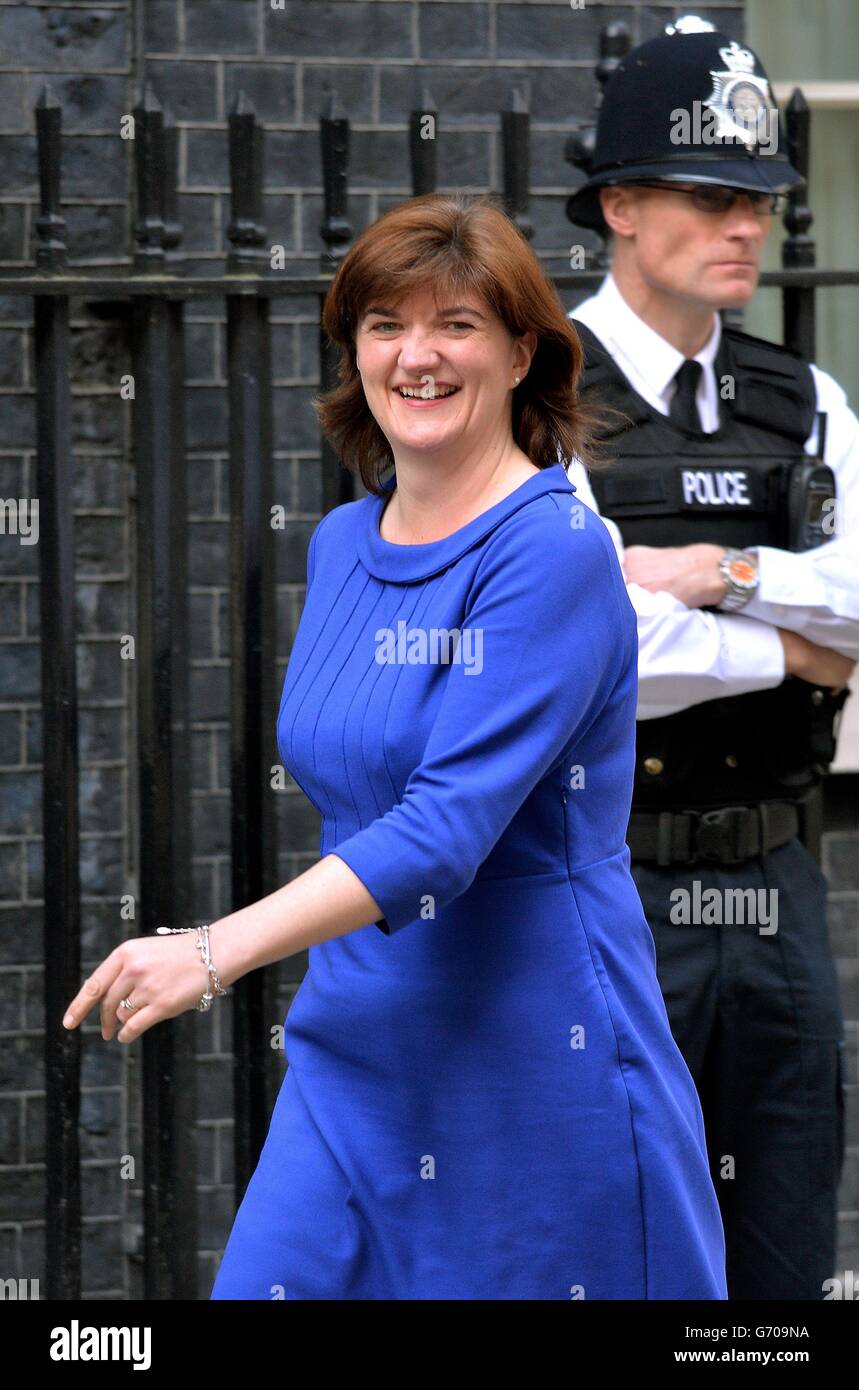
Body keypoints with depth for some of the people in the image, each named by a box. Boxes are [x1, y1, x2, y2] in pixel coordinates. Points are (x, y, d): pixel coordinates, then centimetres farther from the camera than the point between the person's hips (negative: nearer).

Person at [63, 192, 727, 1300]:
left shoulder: (555, 553, -15)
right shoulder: (339, 544, 10)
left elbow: (449, 825, -23)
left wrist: (219, 949, -30)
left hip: (538, 1049, -7)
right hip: (357, 1047, 7)